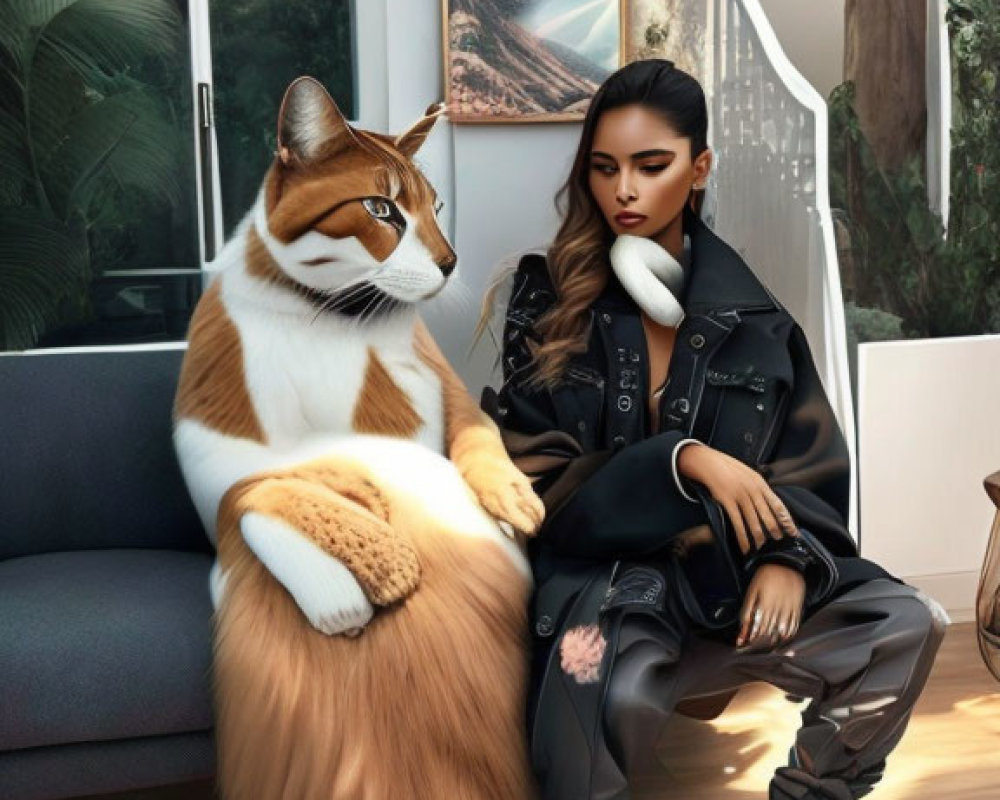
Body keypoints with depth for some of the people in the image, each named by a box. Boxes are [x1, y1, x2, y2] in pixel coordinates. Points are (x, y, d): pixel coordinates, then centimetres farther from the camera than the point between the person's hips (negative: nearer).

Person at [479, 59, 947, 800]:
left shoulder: (747, 312, 6)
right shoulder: (549, 302, 0)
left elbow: (812, 461, 8)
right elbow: (537, 477, -5)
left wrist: (789, 559, -13)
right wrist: (685, 461, -18)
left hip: (730, 569, 4)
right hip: (605, 571, -3)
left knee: (910, 625, -16)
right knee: (611, 690, -37)